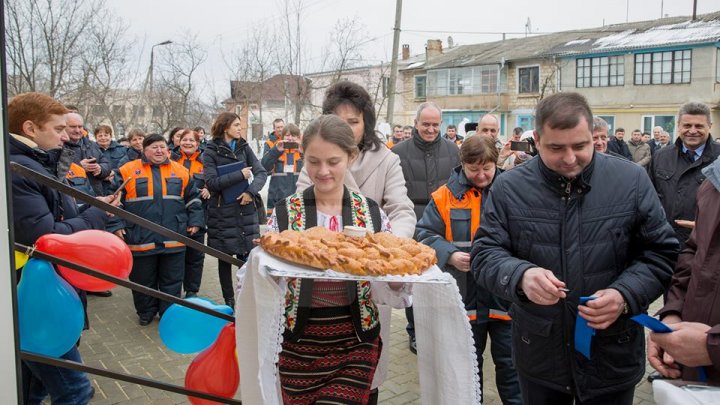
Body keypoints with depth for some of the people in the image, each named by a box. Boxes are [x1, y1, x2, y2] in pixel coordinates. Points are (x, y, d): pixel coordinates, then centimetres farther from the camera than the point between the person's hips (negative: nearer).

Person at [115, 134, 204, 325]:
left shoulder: (180, 171, 7)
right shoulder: (128, 171, 1)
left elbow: (193, 198, 15)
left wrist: (195, 221, 8)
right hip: (140, 239, -1)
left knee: (172, 280, 10)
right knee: (143, 280, 11)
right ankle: (146, 312, 30)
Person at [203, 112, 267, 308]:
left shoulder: (244, 147, 7)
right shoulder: (211, 152, -3)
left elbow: (261, 173, 1)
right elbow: (212, 182, -14)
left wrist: (251, 191, -15)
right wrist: (240, 175, -15)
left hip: (245, 209, 2)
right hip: (222, 212, -2)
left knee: (246, 255, 0)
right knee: (225, 258, 8)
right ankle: (229, 301, 19)